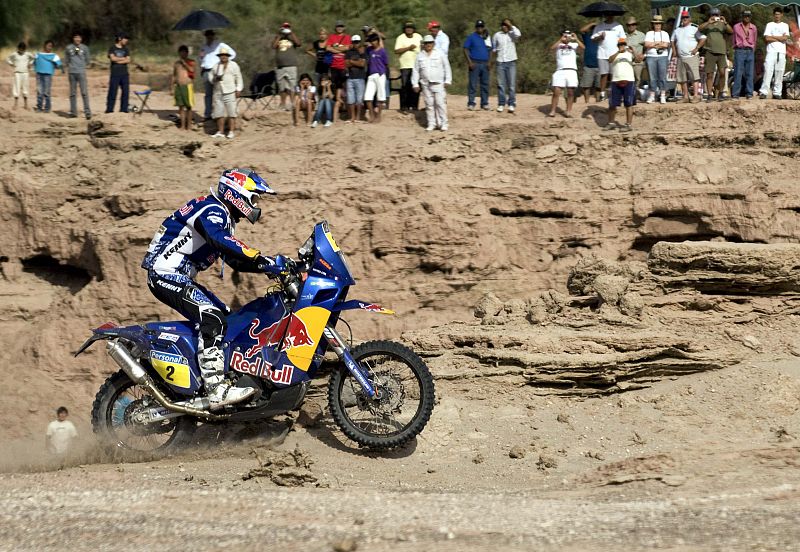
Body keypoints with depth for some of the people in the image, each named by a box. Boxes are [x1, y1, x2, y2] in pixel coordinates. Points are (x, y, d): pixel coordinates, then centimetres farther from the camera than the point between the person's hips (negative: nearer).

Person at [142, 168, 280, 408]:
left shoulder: (224, 218, 19)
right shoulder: (212, 211, -14)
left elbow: (235, 260, 23)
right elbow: (222, 242, -34)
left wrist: (270, 266, 9)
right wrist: (267, 262, -38)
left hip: (179, 276, 11)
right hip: (166, 274, -11)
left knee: (224, 315, 12)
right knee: (212, 317, -24)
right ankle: (216, 390, -32)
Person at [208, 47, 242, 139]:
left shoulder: (233, 65, 6)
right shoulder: (215, 66, 16)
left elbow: (238, 78, 4)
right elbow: (210, 76, 20)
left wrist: (238, 90, -5)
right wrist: (215, 79, -3)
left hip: (230, 92, -4)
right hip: (218, 93, 4)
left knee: (231, 112, -6)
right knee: (219, 113, 2)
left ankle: (231, 131, -4)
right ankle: (220, 132, 7)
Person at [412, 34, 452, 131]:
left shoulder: (440, 54, 5)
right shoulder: (420, 56, 10)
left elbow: (446, 67, 5)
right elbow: (416, 71, 13)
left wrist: (448, 80, -2)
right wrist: (415, 84, 7)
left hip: (438, 83, -3)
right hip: (425, 84, 3)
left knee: (440, 103, -9)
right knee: (429, 104, 2)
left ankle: (443, 123, -5)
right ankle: (431, 124, 7)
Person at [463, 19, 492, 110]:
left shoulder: (487, 38, 15)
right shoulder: (471, 37, 2)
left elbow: (490, 49, 15)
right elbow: (465, 49, -3)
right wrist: (469, 62, -13)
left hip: (485, 64, 4)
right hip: (475, 64, -4)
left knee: (485, 84, 4)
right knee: (472, 84, -7)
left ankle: (484, 103, 9)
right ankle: (471, 103, -7)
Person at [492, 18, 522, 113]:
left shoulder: (512, 34, 0)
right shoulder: (497, 35, 6)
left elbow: (518, 34, -24)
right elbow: (494, 47, 20)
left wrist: (511, 25, -16)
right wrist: (495, 52, 2)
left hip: (511, 62, -2)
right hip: (500, 62, 2)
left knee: (512, 84, -4)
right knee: (501, 84, 3)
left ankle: (512, 104, -1)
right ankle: (501, 104, 7)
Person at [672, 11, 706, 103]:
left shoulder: (694, 28, -2)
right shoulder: (677, 30, 18)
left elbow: (703, 39, -9)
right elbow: (673, 41, 30)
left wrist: (696, 49, -13)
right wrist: (674, 51, 15)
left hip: (692, 57, -7)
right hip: (680, 58, 7)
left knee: (694, 77, -13)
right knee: (682, 79, 6)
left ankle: (696, 96, -17)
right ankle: (686, 97, 10)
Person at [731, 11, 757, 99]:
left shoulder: (753, 28, 10)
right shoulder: (736, 27, 5)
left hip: (750, 51, 2)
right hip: (739, 51, -2)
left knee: (749, 73, 0)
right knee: (738, 73, -8)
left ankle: (749, 93, 3)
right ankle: (735, 94, -8)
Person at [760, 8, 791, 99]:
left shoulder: (785, 26, 15)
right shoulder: (769, 25, 10)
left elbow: (785, 38, -1)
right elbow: (767, 38, -3)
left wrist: (773, 37, -2)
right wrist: (780, 38, -3)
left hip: (781, 52, 2)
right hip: (771, 51, -2)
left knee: (779, 73, -2)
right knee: (768, 71, -12)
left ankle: (777, 93, 0)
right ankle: (763, 92, -16)